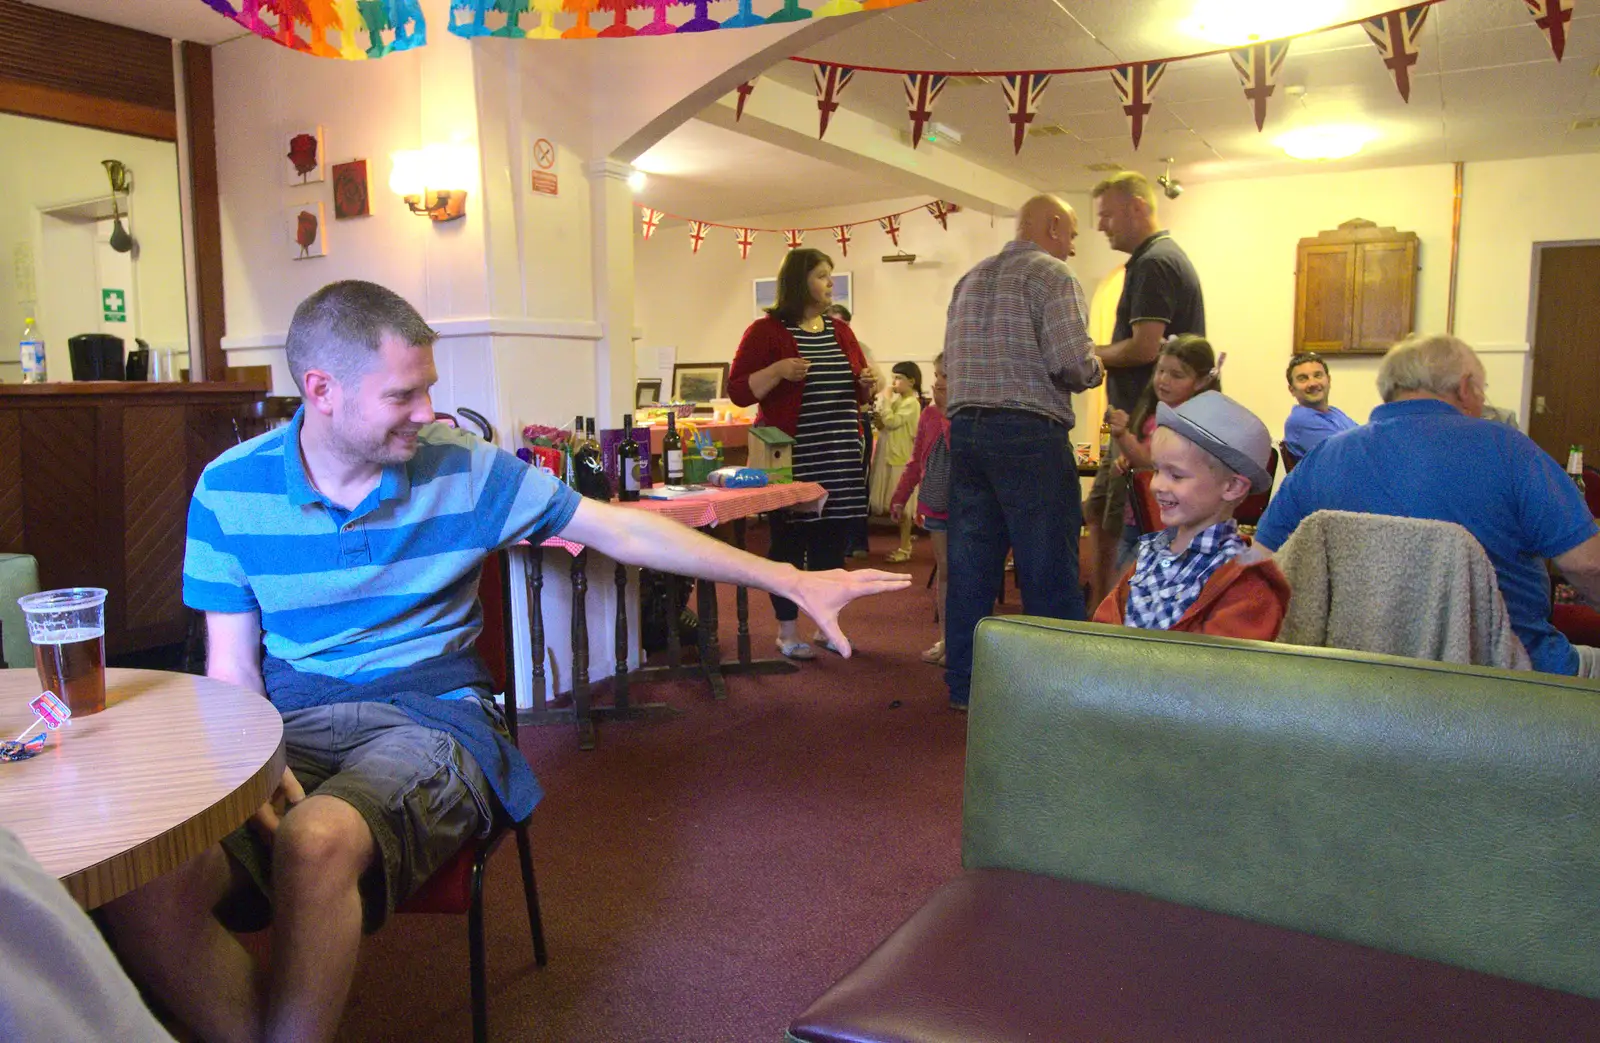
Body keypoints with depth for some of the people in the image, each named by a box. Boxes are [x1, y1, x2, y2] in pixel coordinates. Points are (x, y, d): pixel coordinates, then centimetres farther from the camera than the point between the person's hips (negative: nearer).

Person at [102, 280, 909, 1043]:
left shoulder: (464, 469, 0)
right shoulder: (231, 488, 3)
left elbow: (622, 532, 3)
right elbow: (231, 666, 6)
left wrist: (790, 581, 2)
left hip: (432, 718, -2)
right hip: (287, 727, 2)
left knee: (318, 841, -36)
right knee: (142, 886, -27)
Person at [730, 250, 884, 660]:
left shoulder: (840, 331, 15)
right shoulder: (766, 331, -4)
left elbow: (858, 394, 24)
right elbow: (738, 391, -7)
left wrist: (867, 385, 2)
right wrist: (778, 370, -21)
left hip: (839, 458, 6)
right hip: (792, 459, -6)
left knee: (831, 541, 9)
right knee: (789, 542, 0)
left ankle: (825, 627, 21)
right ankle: (787, 631, 13)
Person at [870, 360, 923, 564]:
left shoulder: (911, 403, -12)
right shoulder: (897, 400, 14)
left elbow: (892, 421, -21)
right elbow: (887, 424, 20)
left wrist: (886, 399, -12)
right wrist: (879, 422, -1)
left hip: (902, 458, -9)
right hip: (890, 455, 9)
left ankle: (904, 548, 2)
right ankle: (905, 543, 21)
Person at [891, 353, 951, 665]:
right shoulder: (928, 415, 7)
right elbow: (917, 460, 14)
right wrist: (900, 497, 14)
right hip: (937, 506, 5)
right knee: (943, 572, 12)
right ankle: (945, 638, 21)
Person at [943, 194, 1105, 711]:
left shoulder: (969, 279, 19)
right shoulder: (1051, 275, -4)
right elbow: (1071, 361, -14)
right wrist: (1096, 369, 6)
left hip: (965, 427, 7)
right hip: (1030, 432, -7)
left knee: (970, 565, 11)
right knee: (1048, 568, 1)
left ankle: (964, 684, 19)